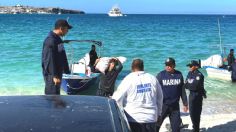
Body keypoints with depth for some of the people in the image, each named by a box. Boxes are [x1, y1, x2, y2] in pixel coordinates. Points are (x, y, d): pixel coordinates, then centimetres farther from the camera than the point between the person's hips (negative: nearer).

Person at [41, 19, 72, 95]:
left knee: (56, 94, 16)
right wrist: (54, 76, -24)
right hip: (51, 75, -10)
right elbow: (50, 59, -23)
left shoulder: (58, 39, 13)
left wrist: (66, 70, 18)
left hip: (57, 73, 10)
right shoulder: (50, 40, -19)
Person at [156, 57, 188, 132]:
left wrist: (185, 104, 11)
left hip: (175, 106, 3)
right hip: (163, 105, -3)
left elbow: (182, 90, 10)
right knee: (156, 126, 0)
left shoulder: (179, 75, 4)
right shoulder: (161, 75, -5)